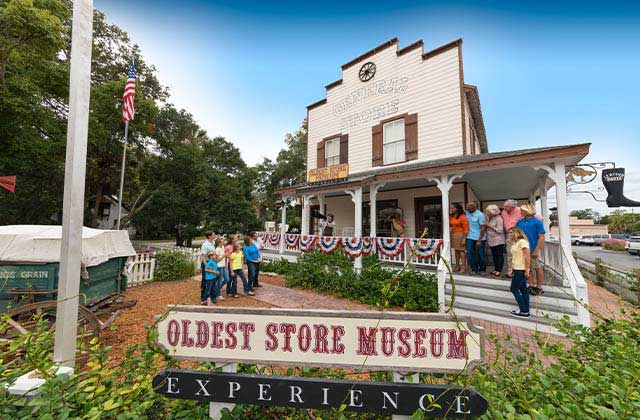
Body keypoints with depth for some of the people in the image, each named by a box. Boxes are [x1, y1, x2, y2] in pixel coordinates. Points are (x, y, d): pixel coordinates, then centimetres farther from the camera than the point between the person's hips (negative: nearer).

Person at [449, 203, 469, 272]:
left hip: (460, 235, -7)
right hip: (453, 235, 7)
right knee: (456, 250, 12)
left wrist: (464, 239, -18)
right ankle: (457, 266, 20)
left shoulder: (462, 216, -13)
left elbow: (466, 229, -16)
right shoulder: (452, 216, 9)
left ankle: (463, 267, 4)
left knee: (461, 251, -3)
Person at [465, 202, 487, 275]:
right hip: (470, 237, 4)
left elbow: (482, 228, -12)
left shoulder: (480, 215, -11)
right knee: (470, 254, 3)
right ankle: (474, 269, 16)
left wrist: (479, 240, -16)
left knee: (480, 255, 5)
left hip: (479, 238, -4)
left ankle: (482, 270, 22)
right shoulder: (467, 213, 2)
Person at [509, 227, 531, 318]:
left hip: (521, 270, -10)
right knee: (523, 289, 13)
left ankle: (524, 311, 4)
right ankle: (525, 311, 20)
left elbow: (528, 256, -19)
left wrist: (526, 270, -21)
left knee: (514, 288, -4)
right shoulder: (515, 243, 15)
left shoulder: (522, 242, -14)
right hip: (517, 269, 10)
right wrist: (511, 269, 13)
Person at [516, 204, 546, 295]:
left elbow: (541, 237, -12)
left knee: (537, 268, 9)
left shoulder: (537, 222, -10)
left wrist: (536, 250, -17)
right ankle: (531, 285, 25)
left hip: (533, 250, -5)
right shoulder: (520, 222, 4)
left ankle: (539, 287, 21)